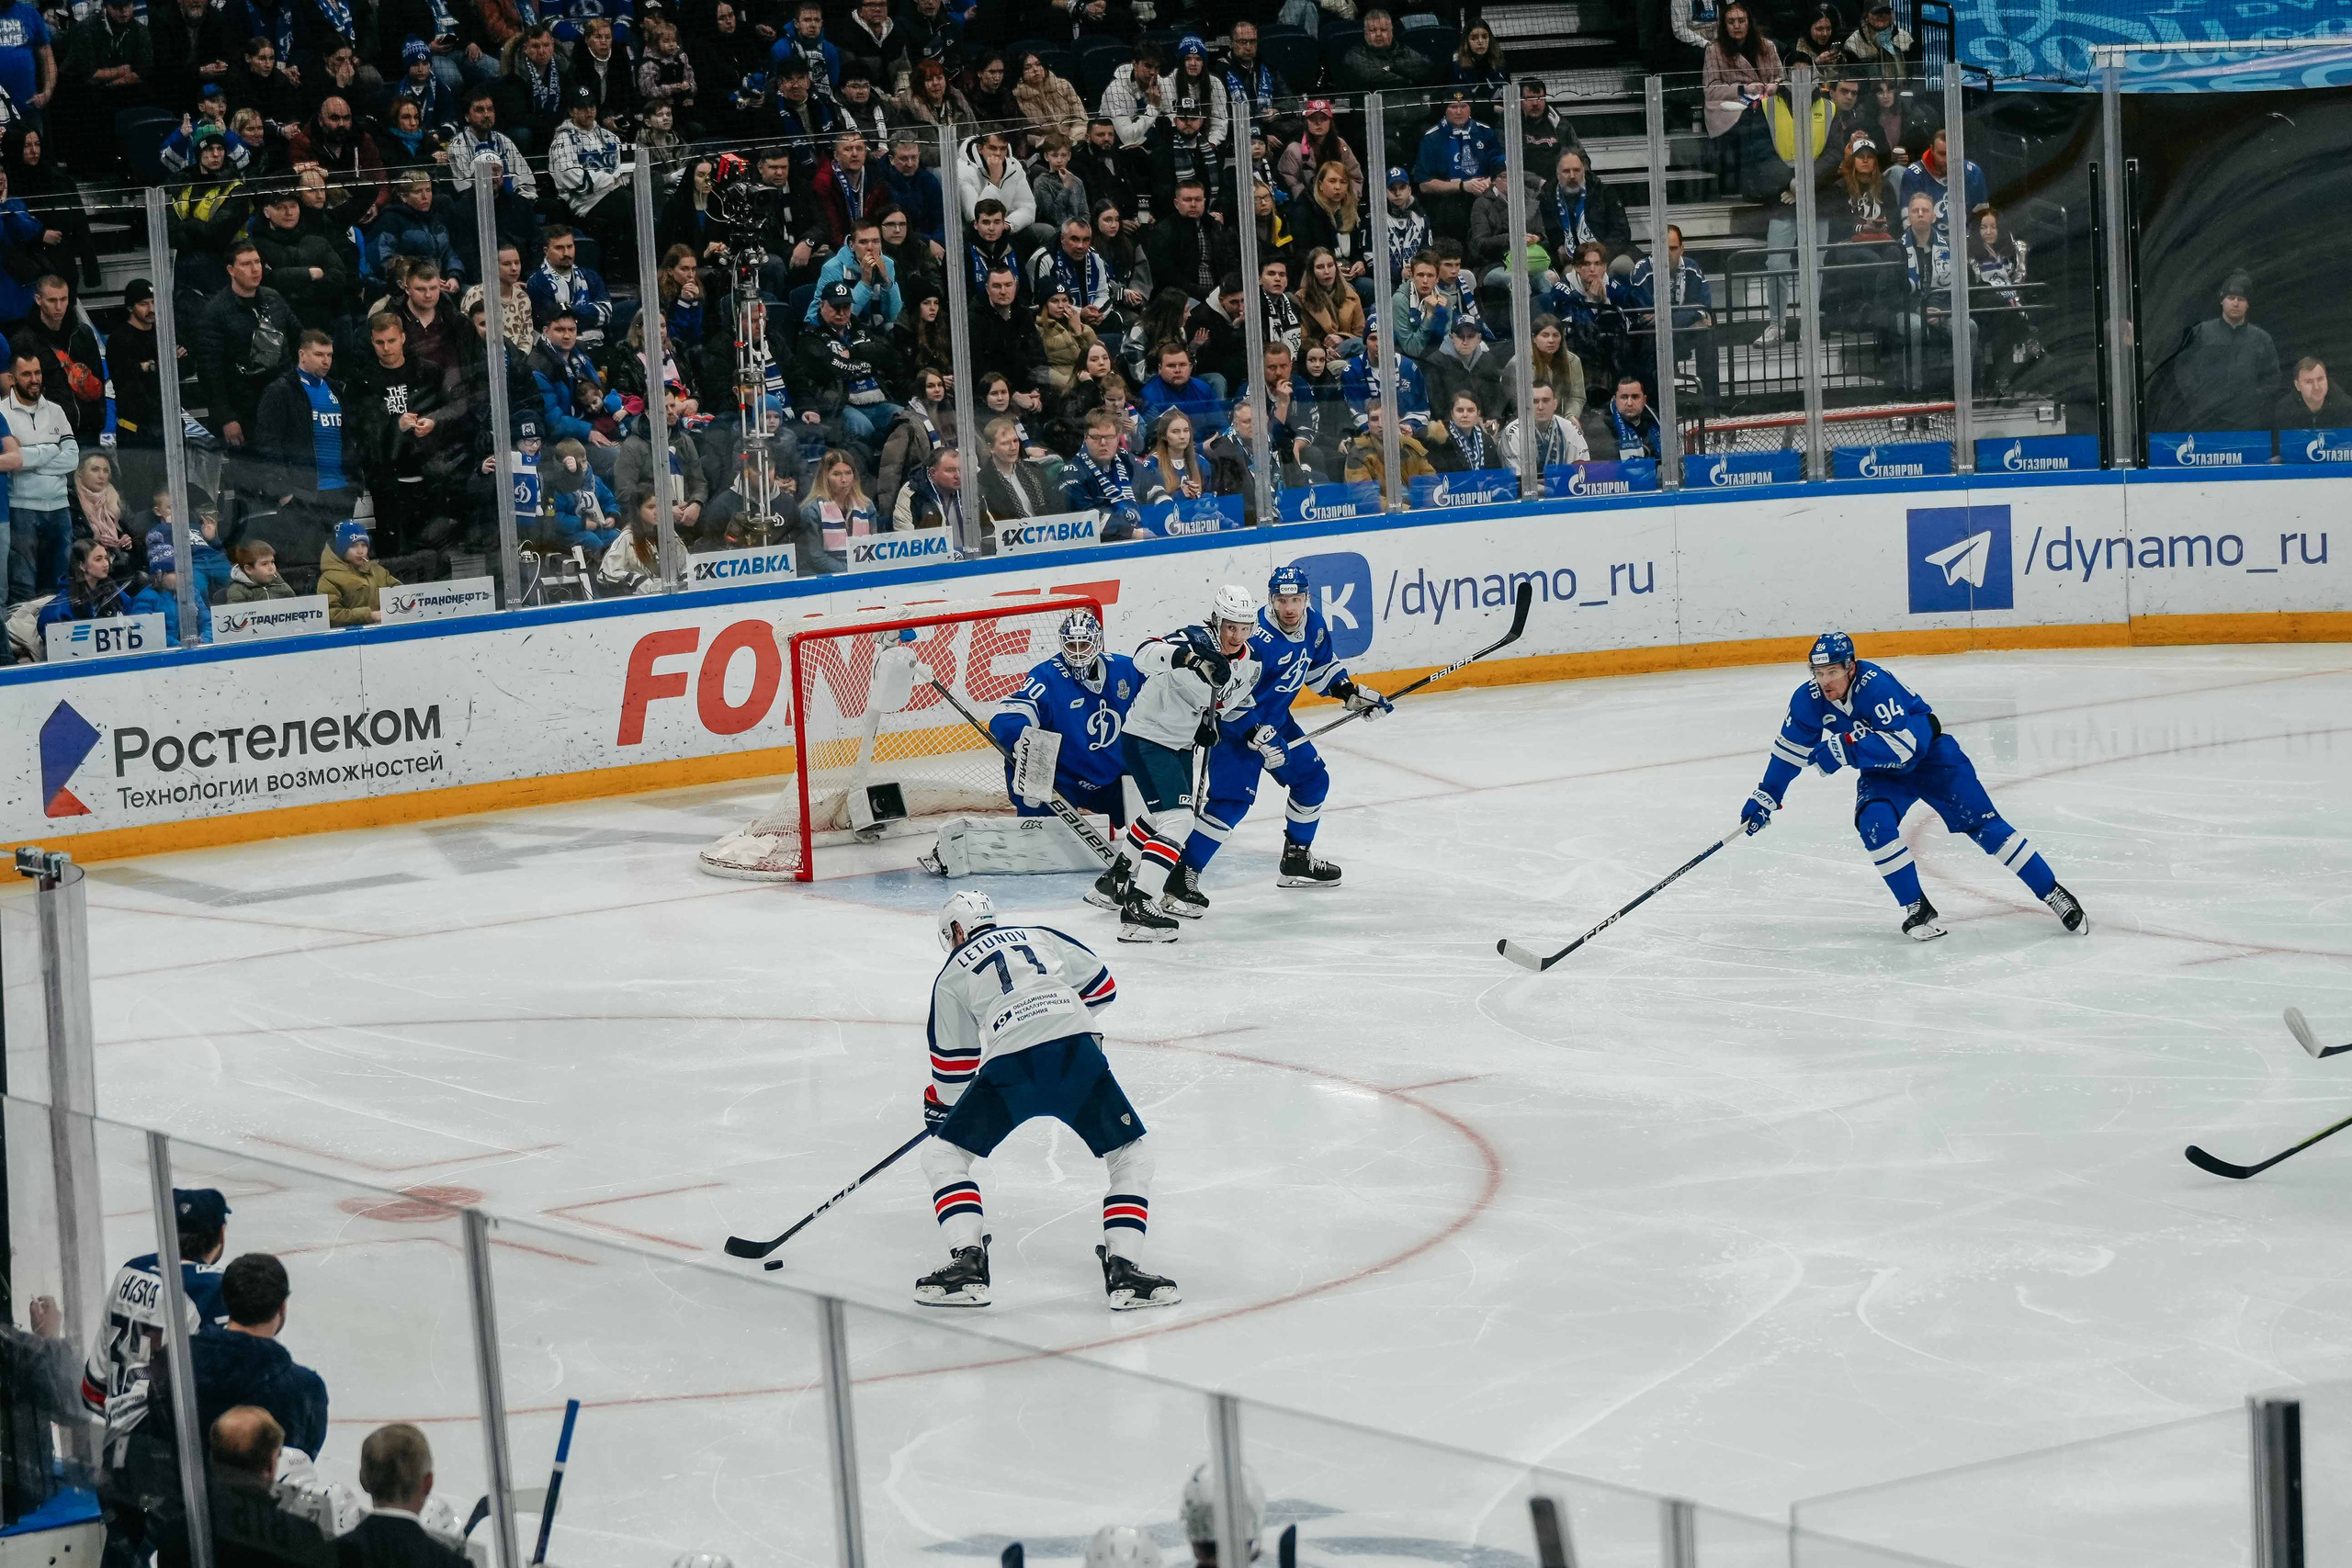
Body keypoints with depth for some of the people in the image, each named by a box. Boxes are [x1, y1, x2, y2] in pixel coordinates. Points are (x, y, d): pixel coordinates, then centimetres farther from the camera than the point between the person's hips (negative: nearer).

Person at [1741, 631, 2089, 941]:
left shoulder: (1875, 685, -33)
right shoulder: (1810, 699, -15)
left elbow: (1903, 744, -39)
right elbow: (1791, 749, 1)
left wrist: (1845, 749, -43)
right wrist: (1766, 796, 3)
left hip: (1929, 752, -5)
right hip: (1882, 773, 5)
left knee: (1983, 824, -8)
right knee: (1874, 823, -23)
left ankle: (2053, 893, 1)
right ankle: (1917, 908, -9)